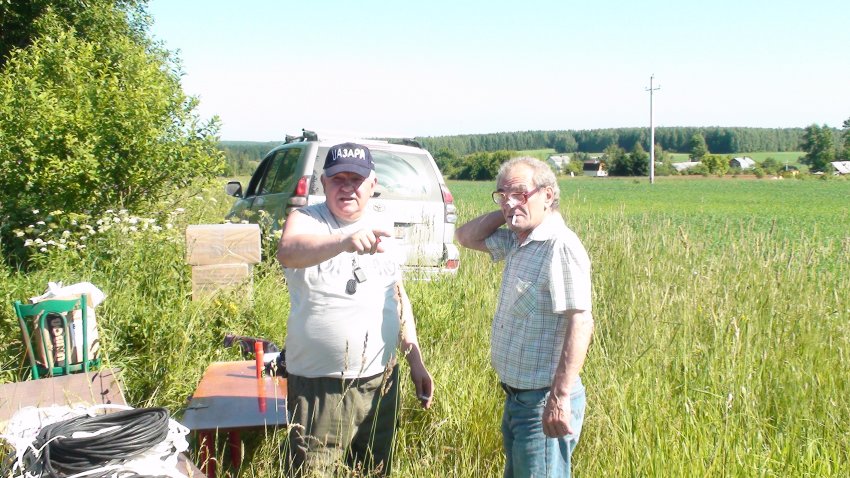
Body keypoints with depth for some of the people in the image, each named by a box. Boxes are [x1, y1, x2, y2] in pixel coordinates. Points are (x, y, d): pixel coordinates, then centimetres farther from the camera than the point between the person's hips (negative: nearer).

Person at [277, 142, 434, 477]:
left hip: (381, 381, 5)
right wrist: (344, 240, -51)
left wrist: (416, 360, 11)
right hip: (319, 386, -5)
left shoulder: (381, 228, 8)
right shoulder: (306, 220, -9)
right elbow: (287, 252, -33)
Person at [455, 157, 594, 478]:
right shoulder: (517, 241, 6)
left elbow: (581, 323, -26)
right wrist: (505, 212, 2)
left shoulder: (560, 246, -21)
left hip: (543, 401, -9)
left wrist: (560, 398, -29)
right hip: (516, 394, 9)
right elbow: (466, 237, 18)